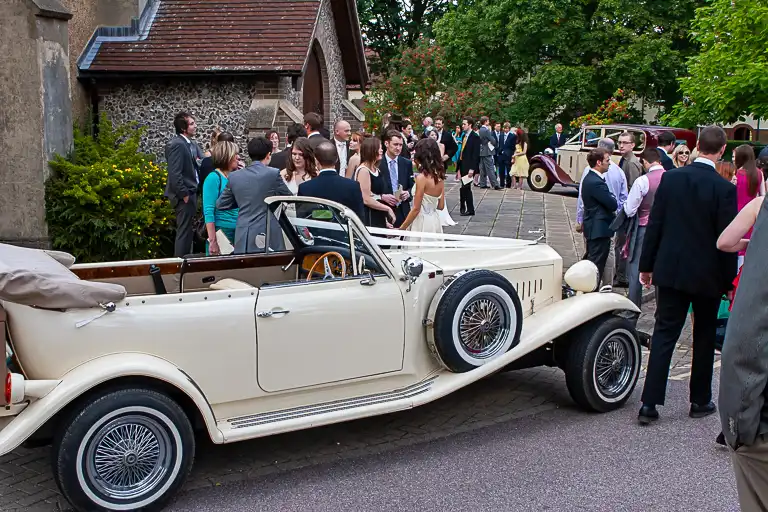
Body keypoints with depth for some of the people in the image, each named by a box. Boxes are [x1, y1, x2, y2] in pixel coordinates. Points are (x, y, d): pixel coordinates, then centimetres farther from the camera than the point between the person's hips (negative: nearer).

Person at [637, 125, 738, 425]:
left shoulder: (670, 178, -3)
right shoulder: (724, 188, -13)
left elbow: (654, 225, 1)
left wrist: (646, 265, 9)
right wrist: (729, 280, 0)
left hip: (670, 271, 3)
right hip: (707, 276, -2)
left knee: (664, 335, 6)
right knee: (704, 338, 14)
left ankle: (650, 404, 2)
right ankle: (700, 401, 25)